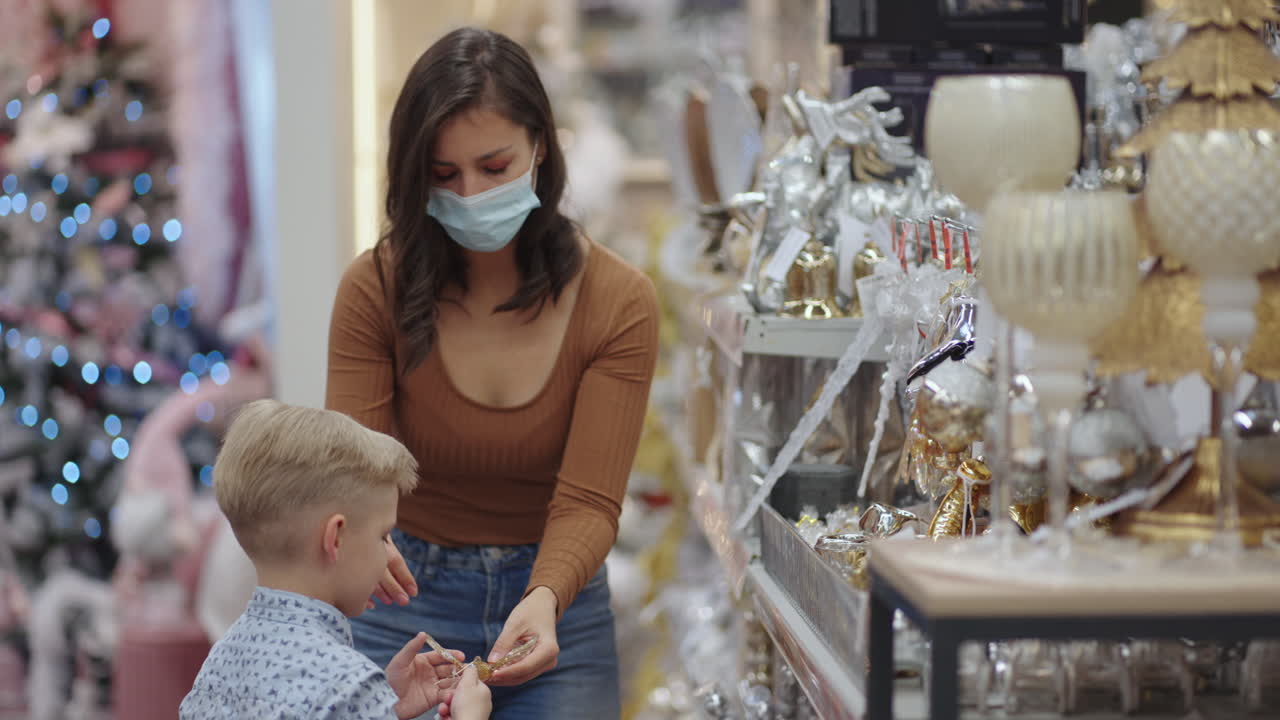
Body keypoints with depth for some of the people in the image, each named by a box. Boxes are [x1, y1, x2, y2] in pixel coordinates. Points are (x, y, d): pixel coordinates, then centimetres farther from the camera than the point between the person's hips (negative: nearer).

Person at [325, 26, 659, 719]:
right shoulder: (375, 287, -11)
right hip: (407, 592, 0)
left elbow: (588, 503, -16)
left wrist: (545, 600, -36)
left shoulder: (619, 302, -13)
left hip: (558, 601, 0)